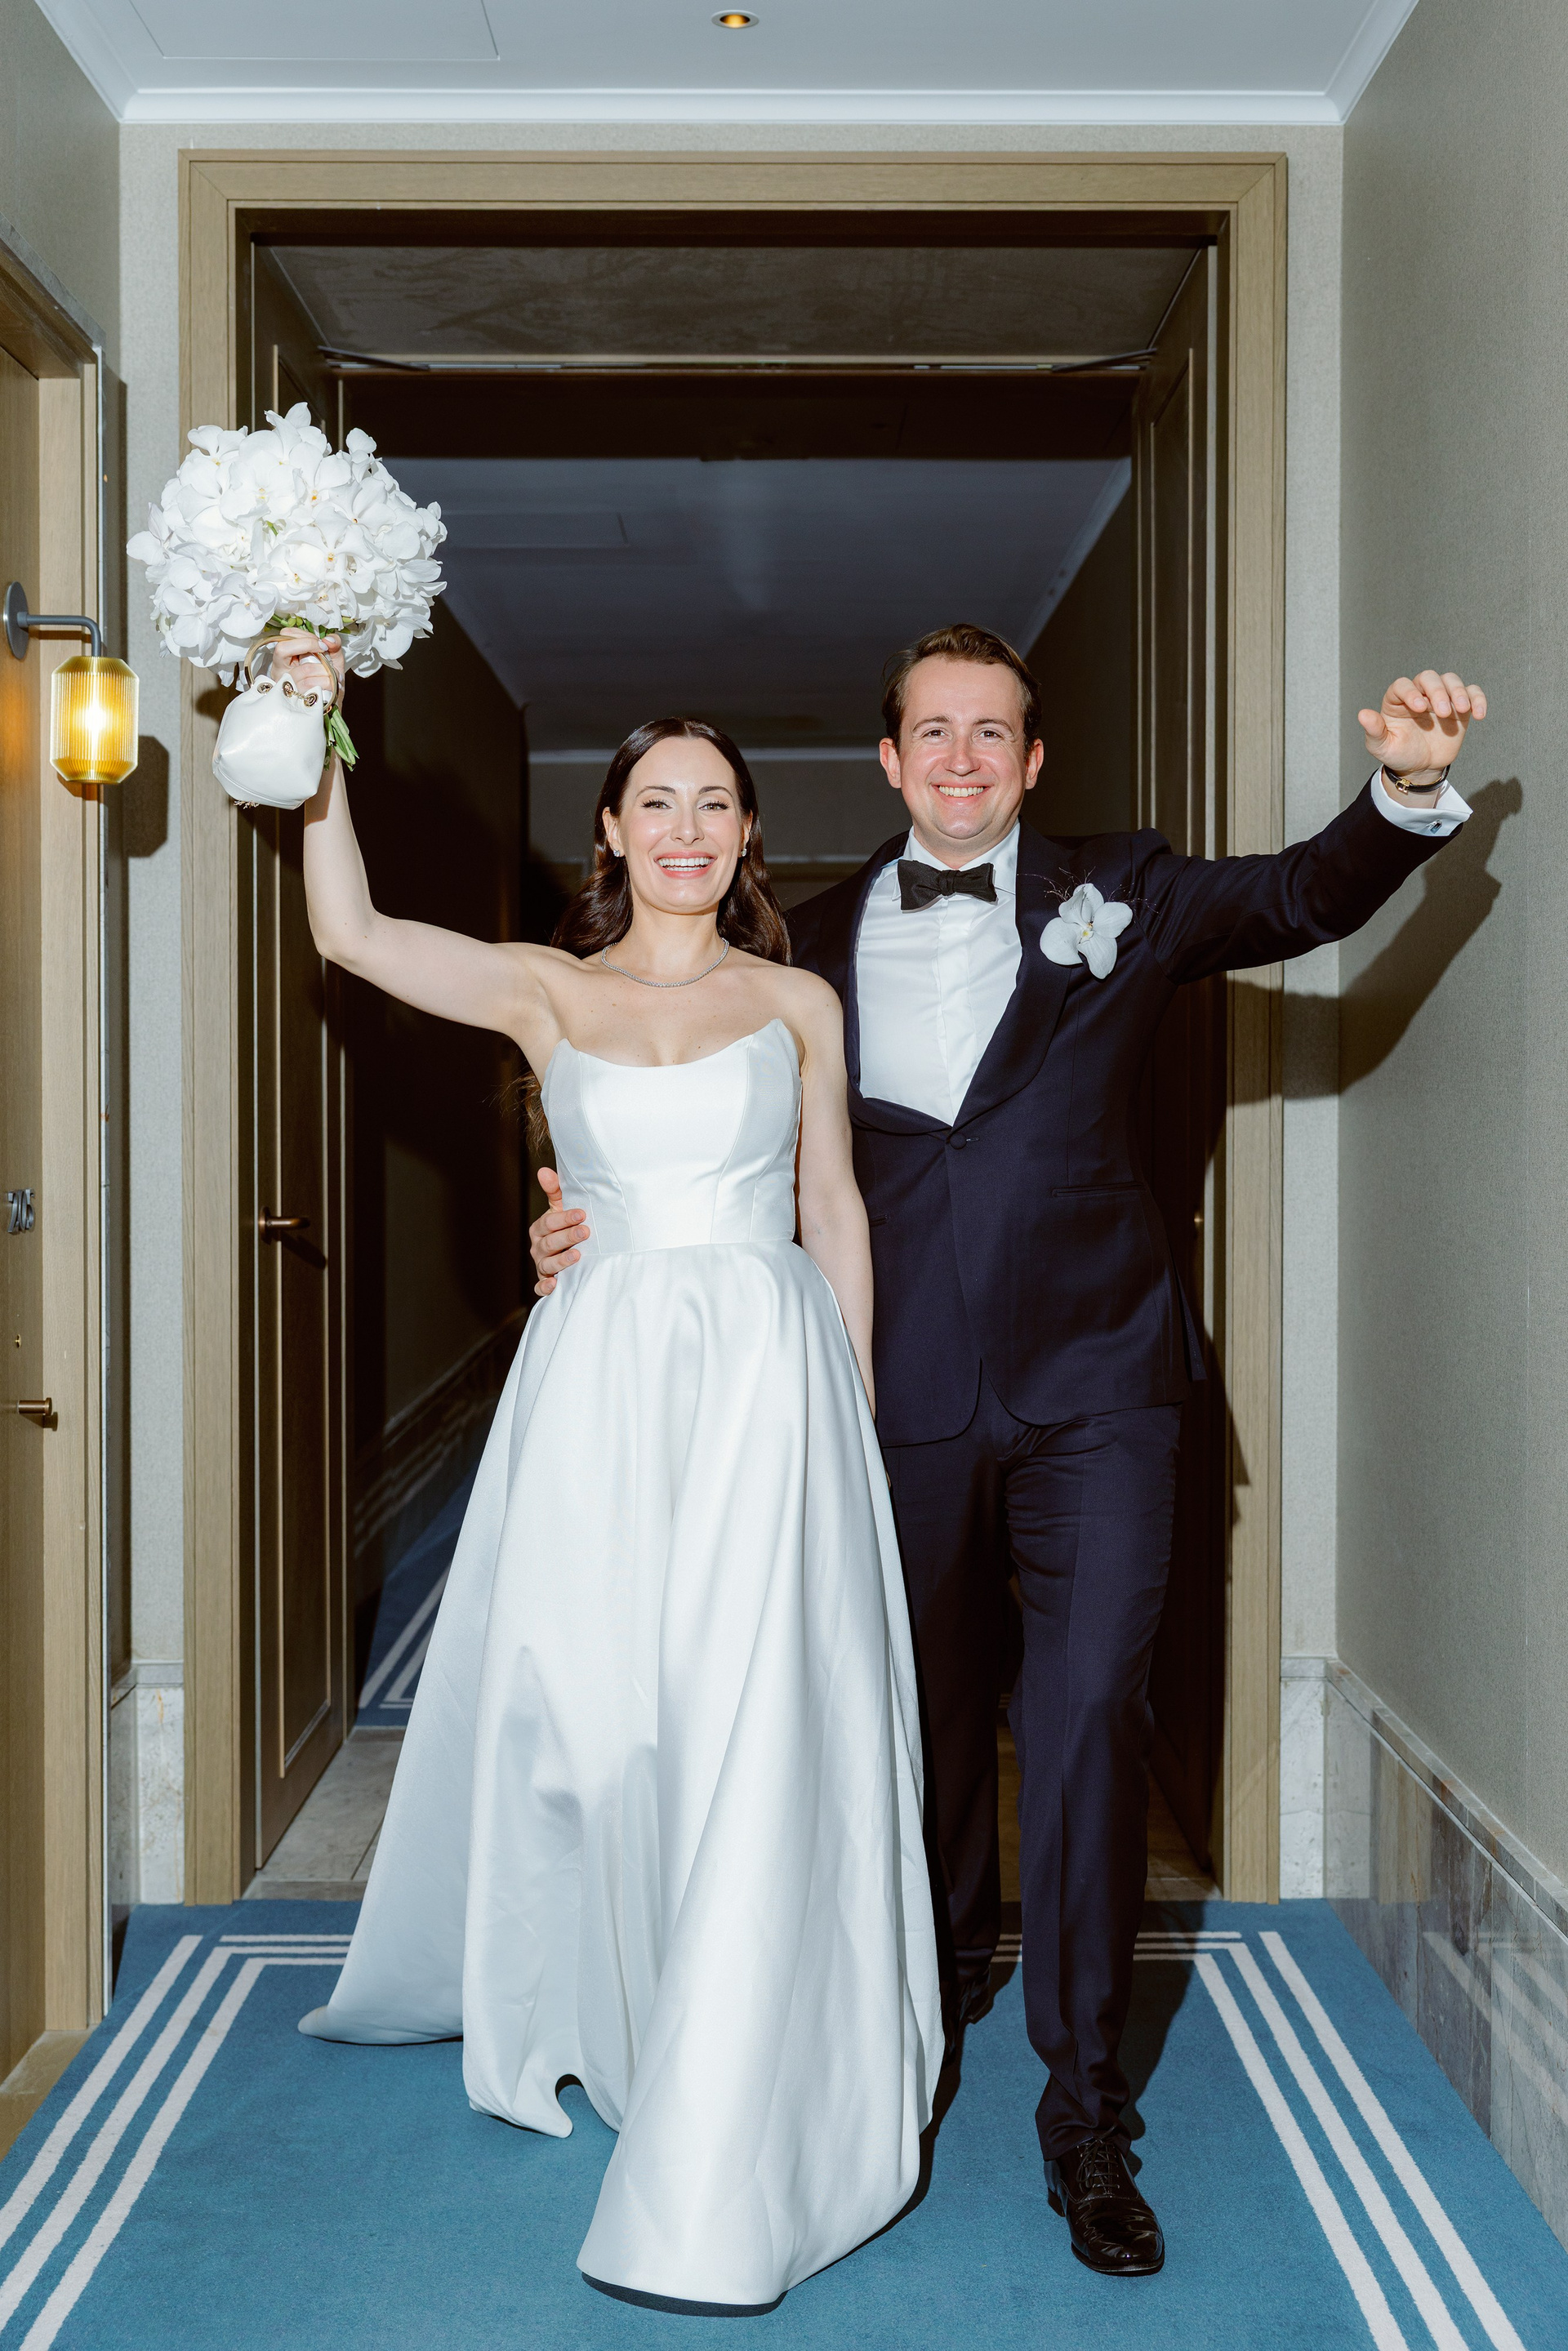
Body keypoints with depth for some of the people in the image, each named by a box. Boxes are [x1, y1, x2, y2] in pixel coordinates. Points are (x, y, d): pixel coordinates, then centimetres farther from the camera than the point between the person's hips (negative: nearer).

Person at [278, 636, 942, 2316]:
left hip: (768, 1375, 0)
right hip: (600, 1377, 1)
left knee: (754, 1726, -3)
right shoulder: (547, 993, 8)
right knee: (578, 1716, 7)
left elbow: (835, 1212, 11)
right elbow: (349, 933, -2)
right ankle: (571, 2007, 37)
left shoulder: (800, 1003, 10)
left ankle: (728, 2124, 12)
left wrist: (857, 1406, 8)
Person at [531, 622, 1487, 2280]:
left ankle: (1084, 2107, 5)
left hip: (1090, 1382, -2)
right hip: (908, 1394, 2)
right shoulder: (824, 940, 9)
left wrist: (1407, 788, -26)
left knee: (1089, 1711, -9)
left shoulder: (1115, 899, 5)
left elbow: (1308, 898, -7)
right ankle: (949, 1958, 46)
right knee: (930, 1702, 17)